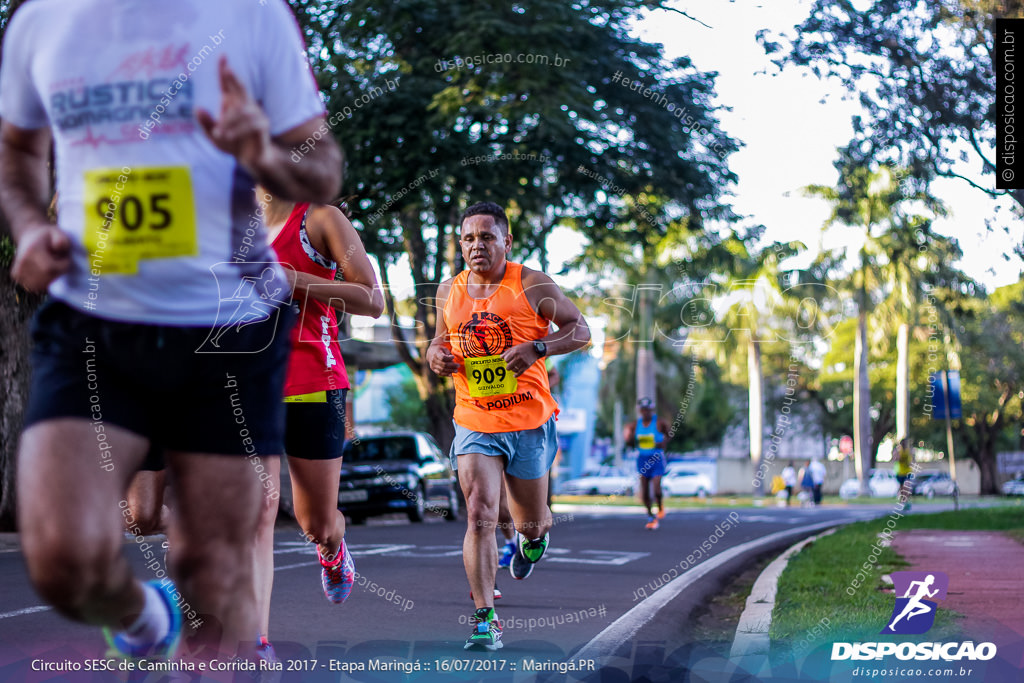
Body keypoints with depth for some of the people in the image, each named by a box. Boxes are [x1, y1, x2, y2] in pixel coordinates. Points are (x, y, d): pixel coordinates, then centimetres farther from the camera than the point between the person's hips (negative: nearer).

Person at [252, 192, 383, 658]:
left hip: (313, 388, -3)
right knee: (255, 515, -13)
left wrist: (294, 280, -20)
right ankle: (256, 641, -13)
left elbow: (373, 302, -11)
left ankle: (333, 553, 49)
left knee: (317, 525, 11)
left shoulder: (321, 219, -2)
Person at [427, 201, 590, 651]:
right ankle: (485, 619, -10)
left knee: (531, 521, 14)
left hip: (529, 422, -1)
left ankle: (532, 537, 53)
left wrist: (537, 348, -20)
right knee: (480, 517, -15)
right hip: (474, 424, 1)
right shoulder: (449, 291, 5)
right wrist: (436, 353, -2)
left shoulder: (531, 285, -7)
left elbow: (581, 330, -3)